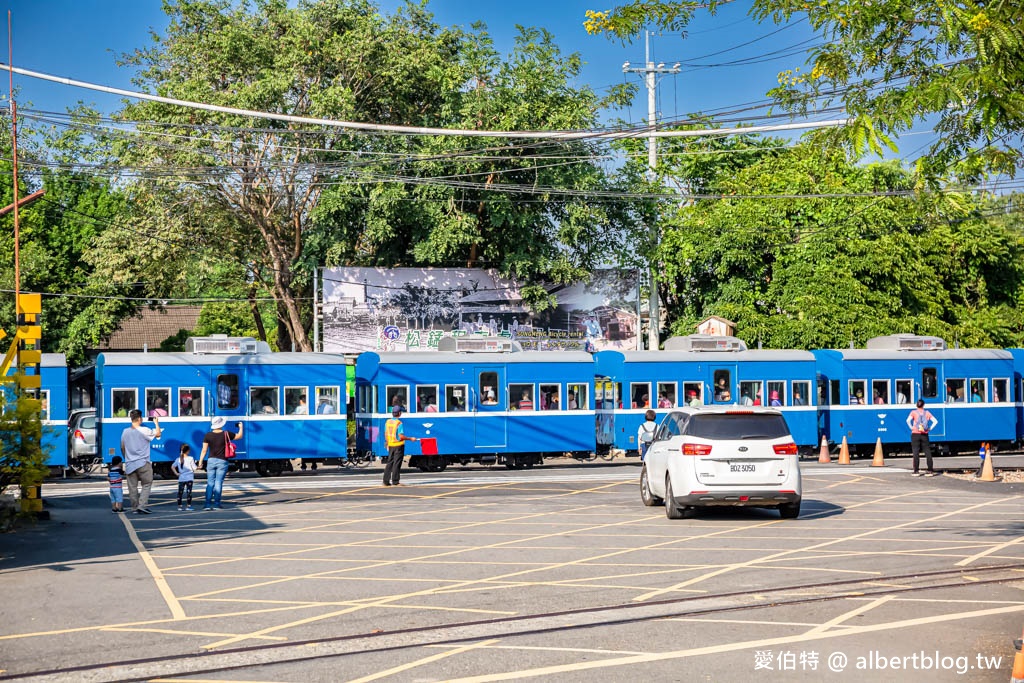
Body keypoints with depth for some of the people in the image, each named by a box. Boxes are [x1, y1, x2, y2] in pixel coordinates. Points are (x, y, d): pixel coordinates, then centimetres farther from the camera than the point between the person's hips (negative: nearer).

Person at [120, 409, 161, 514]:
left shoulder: (125, 432, 7)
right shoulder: (144, 430, -10)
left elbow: (122, 448, 16)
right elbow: (158, 434, 3)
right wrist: (156, 423, 18)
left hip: (130, 464, 5)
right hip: (143, 464, -5)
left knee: (132, 486, 8)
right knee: (146, 484, 4)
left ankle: (135, 508, 12)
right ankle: (142, 505, -8)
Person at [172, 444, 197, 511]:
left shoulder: (178, 459, 5)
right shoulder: (190, 459, -8)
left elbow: (172, 467, 7)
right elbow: (194, 468, -6)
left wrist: (176, 473, 9)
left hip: (181, 478, 4)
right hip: (189, 478, -4)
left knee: (180, 492, 8)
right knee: (188, 492, -2)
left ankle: (180, 506, 9)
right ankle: (188, 505, -4)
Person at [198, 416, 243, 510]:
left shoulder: (208, 435, -2)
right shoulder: (226, 434, -5)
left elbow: (204, 450, -2)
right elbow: (239, 436, 10)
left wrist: (200, 461, 6)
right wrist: (241, 427, 28)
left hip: (211, 461, 2)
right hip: (222, 462, -2)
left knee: (210, 483, 6)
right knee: (218, 483, 1)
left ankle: (207, 504, 2)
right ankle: (216, 504, 2)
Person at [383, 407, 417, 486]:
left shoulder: (388, 422, 5)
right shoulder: (399, 423, -16)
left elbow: (386, 434, 10)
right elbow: (401, 436, -19)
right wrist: (410, 438, -8)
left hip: (390, 445, 6)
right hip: (398, 445, -6)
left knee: (390, 463, 12)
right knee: (397, 464, -2)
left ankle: (386, 481, 12)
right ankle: (395, 482, -1)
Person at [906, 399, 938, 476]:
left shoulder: (913, 412, -3)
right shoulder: (927, 413, 4)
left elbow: (908, 420, -19)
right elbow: (935, 421, -1)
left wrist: (911, 427, -6)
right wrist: (930, 428, 3)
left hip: (915, 434, -2)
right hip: (925, 435, 2)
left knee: (916, 453, 0)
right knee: (928, 453, 6)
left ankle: (916, 472, -1)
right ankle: (930, 471, 5)